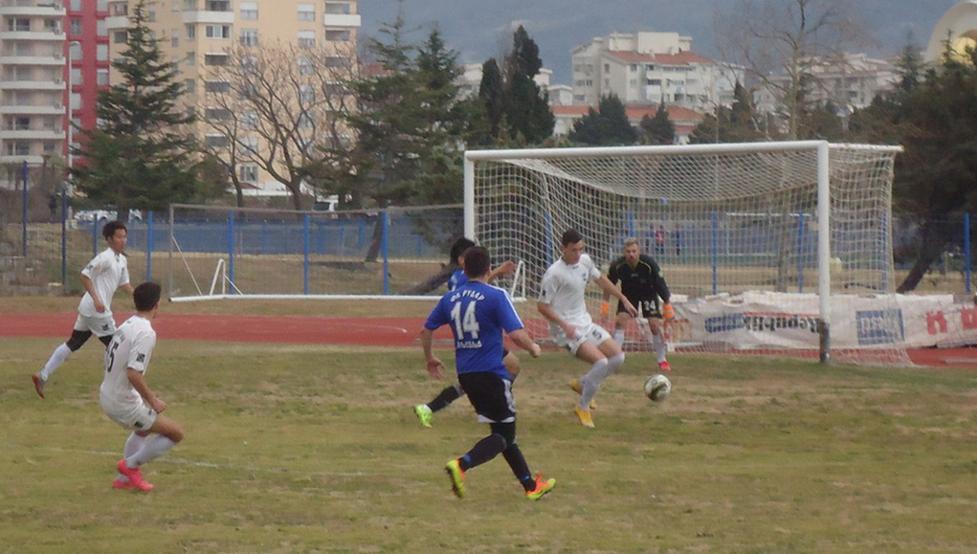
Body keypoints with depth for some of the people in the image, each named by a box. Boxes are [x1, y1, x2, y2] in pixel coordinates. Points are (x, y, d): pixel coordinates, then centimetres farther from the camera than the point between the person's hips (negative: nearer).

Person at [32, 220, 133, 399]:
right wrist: (96, 299, -24)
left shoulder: (122, 260, 14)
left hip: (88, 310, 10)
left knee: (73, 343, 11)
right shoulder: (105, 258, -15)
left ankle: (43, 375, 12)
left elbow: (124, 284, 22)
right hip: (97, 310, -10)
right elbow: (85, 275, -18)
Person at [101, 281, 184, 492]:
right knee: (175, 433, 1)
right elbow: (133, 373, -30)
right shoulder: (145, 333, -22)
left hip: (107, 397, 9)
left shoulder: (127, 325, 6)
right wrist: (152, 400, -17)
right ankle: (130, 465, 7)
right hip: (124, 405, -9)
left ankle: (125, 478, 37)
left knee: (144, 429, 36)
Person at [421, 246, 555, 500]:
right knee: (504, 435, 0)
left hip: (465, 374, 7)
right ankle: (461, 465, -23)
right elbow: (517, 334, -18)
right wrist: (533, 349, 3)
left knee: (503, 431, 17)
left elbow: (426, 330, 14)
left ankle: (530, 485, 22)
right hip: (491, 373, -7)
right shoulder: (496, 296, -11)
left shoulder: (450, 298, 7)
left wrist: (430, 359, 31)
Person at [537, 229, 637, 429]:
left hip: (585, 323, 8)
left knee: (618, 356, 4)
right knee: (601, 361, -23)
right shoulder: (554, 273, -20)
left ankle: (582, 384, 24)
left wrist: (624, 299, 23)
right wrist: (565, 325, -26)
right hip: (566, 329, -8)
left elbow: (600, 280, 22)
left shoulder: (585, 261, 3)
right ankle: (583, 408, -5)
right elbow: (542, 306, -15)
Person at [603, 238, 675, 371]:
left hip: (648, 294, -1)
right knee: (621, 320, -17)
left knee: (654, 324, -11)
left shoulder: (649, 264, -31)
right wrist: (605, 304, -6)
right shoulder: (617, 266, -26)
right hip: (628, 294, 1)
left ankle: (662, 360, 6)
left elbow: (661, 285, -19)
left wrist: (667, 305, -15)